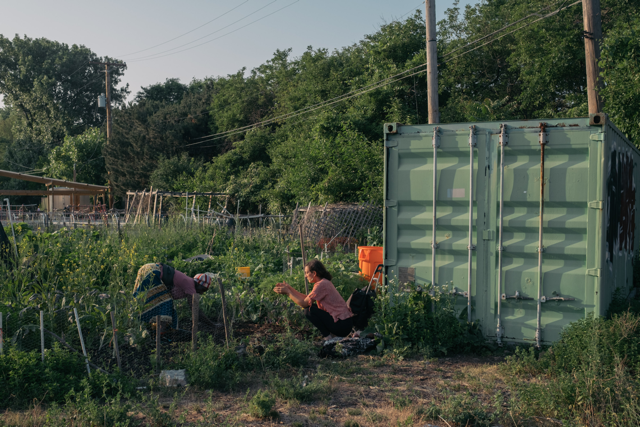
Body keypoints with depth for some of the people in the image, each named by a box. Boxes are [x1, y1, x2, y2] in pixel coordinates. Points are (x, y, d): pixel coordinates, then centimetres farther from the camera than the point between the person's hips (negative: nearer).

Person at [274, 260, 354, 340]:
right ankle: (333, 335, 15)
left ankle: (328, 338, -3)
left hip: (342, 325, -10)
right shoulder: (324, 282, 13)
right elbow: (306, 298, 13)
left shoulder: (322, 284, -17)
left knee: (309, 311, -11)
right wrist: (290, 288, 11)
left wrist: (287, 292, -6)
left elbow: (304, 303, -15)